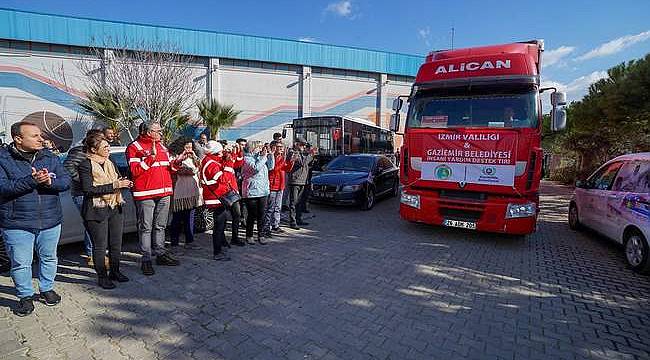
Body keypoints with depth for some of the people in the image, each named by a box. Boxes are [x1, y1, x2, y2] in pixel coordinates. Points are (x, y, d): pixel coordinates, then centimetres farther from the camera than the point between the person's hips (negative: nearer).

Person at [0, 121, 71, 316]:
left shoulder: (49, 157, 4)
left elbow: (66, 181, -1)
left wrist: (50, 182, -22)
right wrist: (32, 181, -28)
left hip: (50, 221, 3)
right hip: (17, 225, -3)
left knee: (49, 258, 16)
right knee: (21, 263, 7)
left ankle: (47, 289, 36)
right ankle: (25, 296, 28)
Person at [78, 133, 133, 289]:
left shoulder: (110, 163, 12)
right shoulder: (86, 165, -9)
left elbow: (119, 180, 22)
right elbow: (88, 189, -18)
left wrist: (125, 183, -1)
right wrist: (113, 185, -21)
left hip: (115, 209, 6)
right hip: (96, 211, -6)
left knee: (116, 244, 13)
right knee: (100, 246, 4)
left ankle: (115, 272, 29)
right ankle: (102, 276, 19)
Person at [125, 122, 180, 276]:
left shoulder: (161, 145, 16)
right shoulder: (134, 147, -5)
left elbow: (168, 165, 24)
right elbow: (135, 171, -16)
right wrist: (151, 156, -21)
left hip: (164, 193, 7)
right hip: (146, 194, -6)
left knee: (160, 226, 15)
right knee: (146, 228, 1)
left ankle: (160, 254, 25)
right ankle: (146, 259, 8)